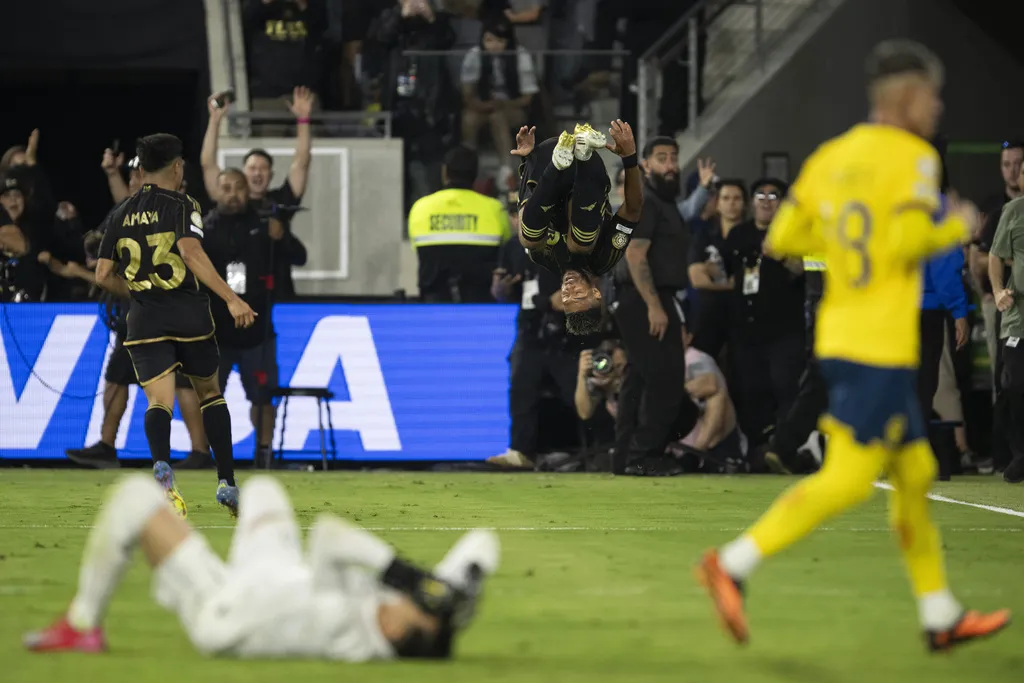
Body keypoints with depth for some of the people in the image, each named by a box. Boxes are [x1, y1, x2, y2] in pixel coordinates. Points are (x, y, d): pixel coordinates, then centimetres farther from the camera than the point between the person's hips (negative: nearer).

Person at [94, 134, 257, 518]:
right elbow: (191, 252, -21)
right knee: (210, 393, 16)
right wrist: (231, 299, -23)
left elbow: (104, 276, 10)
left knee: (159, 401, -7)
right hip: (188, 314, -2)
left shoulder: (119, 215, 10)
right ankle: (226, 483, 12)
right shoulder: (181, 206, -4)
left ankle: (162, 465, -38)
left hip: (144, 320, 2)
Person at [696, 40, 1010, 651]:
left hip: (840, 338, 9)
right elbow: (908, 242, -22)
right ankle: (734, 565, -13)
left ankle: (941, 617, 17)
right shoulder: (913, 157, -10)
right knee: (848, 480, -8)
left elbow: (781, 239, 10)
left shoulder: (830, 158, 11)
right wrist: (955, 229, -4)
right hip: (882, 346, -9)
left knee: (915, 473, 14)